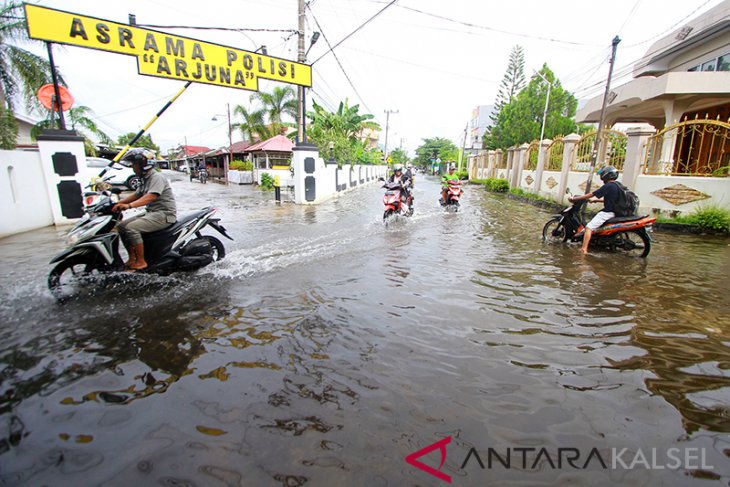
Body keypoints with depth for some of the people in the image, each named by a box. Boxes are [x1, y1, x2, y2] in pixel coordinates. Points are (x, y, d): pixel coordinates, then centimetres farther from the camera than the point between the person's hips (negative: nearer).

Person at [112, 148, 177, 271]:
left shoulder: (157, 177, -13)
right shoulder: (145, 179, 19)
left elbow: (151, 196, -28)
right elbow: (136, 195, 20)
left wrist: (129, 205, -38)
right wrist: (118, 203, 6)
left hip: (164, 214, -10)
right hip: (151, 213, 10)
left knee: (131, 228, -23)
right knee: (122, 226, 4)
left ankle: (141, 261, -12)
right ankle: (132, 258, 8)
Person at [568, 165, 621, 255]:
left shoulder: (607, 186, -15)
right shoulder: (616, 186, 14)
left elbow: (590, 195, -16)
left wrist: (574, 199, -12)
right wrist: (595, 200, 28)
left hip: (607, 212, -10)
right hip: (613, 212, 10)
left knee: (589, 227, -17)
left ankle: (584, 249, -29)